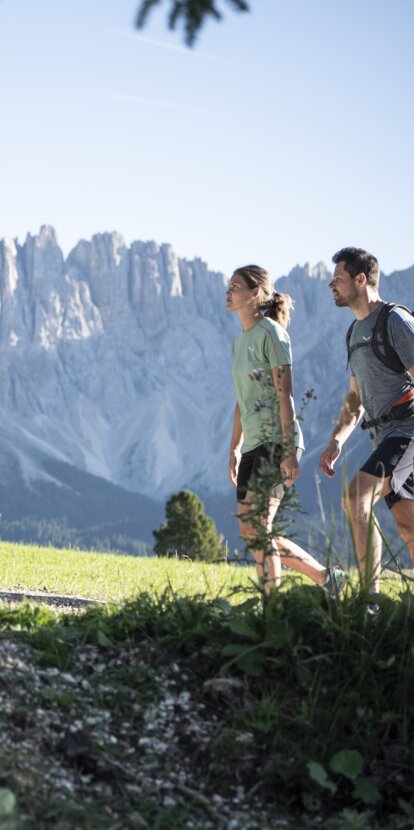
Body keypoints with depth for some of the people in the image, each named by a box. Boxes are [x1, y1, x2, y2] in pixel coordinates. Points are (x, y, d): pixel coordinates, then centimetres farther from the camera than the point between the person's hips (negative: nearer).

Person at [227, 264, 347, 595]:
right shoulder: (240, 339, 17)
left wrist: (290, 452, -18)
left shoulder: (271, 333, -8)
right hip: (254, 445, 9)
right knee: (250, 532, 5)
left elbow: (285, 395, -13)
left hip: (277, 443, -9)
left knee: (257, 529, -14)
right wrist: (234, 449, 19)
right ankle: (326, 578, 16)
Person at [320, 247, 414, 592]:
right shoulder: (356, 332, 20)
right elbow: (356, 400, 26)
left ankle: (370, 592, -21)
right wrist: (336, 441, 14)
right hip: (386, 435, 9)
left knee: (356, 498, -22)